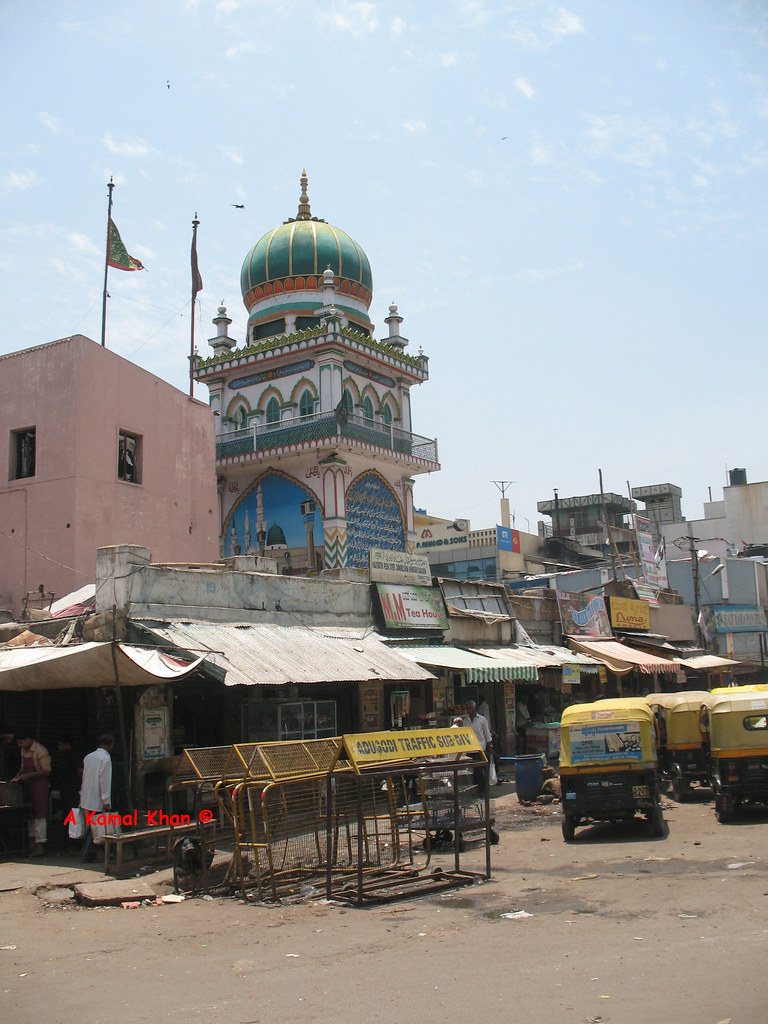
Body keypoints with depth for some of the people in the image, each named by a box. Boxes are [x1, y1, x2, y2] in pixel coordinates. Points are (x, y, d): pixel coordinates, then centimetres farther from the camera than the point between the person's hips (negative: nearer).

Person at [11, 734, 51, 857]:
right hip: (27, 786, 8)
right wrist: (18, 776, 5)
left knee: (39, 815, -6)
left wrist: (28, 775, -19)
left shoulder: (40, 751, -15)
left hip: (39, 785, -8)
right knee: (30, 815, 10)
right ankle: (32, 842, 17)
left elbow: (46, 771, -16)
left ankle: (40, 845, -4)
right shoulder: (23, 751, 12)